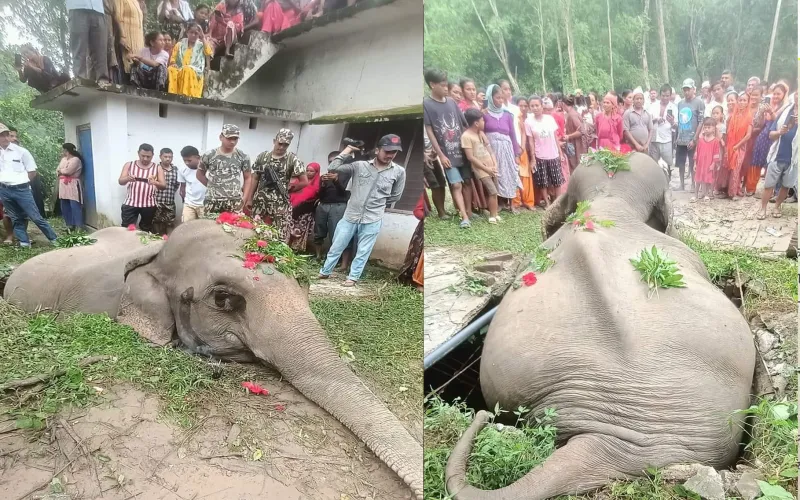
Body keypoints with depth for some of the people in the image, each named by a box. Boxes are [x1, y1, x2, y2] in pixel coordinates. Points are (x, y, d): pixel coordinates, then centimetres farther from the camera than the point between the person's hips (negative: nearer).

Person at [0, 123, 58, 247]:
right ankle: (24, 242, 19)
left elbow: (32, 171, 1)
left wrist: (21, 182, 2)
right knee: (16, 218, 11)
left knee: (35, 217, -3)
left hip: (21, 189, -3)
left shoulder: (21, 151, -5)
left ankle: (54, 239, 4)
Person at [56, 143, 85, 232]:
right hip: (63, 187, 9)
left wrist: (60, 170, -1)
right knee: (65, 207, 11)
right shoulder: (63, 159, 18)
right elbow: (57, 171, 13)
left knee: (75, 207, -11)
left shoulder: (75, 160, -10)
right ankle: (70, 225, 19)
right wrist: (63, 171, -7)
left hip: (73, 186, -9)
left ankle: (79, 227, -11)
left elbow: (68, 171, -18)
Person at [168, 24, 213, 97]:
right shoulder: (180, 44, 20)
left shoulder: (201, 45, 16)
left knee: (187, 70, -38)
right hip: (179, 70, 2)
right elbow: (173, 57, 15)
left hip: (195, 73, -2)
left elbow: (209, 53, -6)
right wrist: (173, 63, -8)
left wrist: (203, 38, -1)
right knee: (171, 70, -32)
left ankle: (185, 95, -43)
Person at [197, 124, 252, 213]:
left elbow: (247, 178, 10)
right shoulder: (209, 156, 1)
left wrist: (245, 198, 3)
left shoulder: (243, 157, 3)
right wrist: (212, 186, 5)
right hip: (212, 202, 1)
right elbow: (200, 174, 15)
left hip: (235, 202, 0)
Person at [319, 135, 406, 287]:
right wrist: (347, 150, -8)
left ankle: (353, 277, 28)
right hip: (350, 216, 1)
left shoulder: (399, 172, -4)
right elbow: (332, 168, -10)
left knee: (363, 252, 10)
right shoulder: (360, 165, -6)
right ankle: (324, 272, 33)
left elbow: (395, 196, 11)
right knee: (336, 247, 13)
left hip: (372, 220, 0)